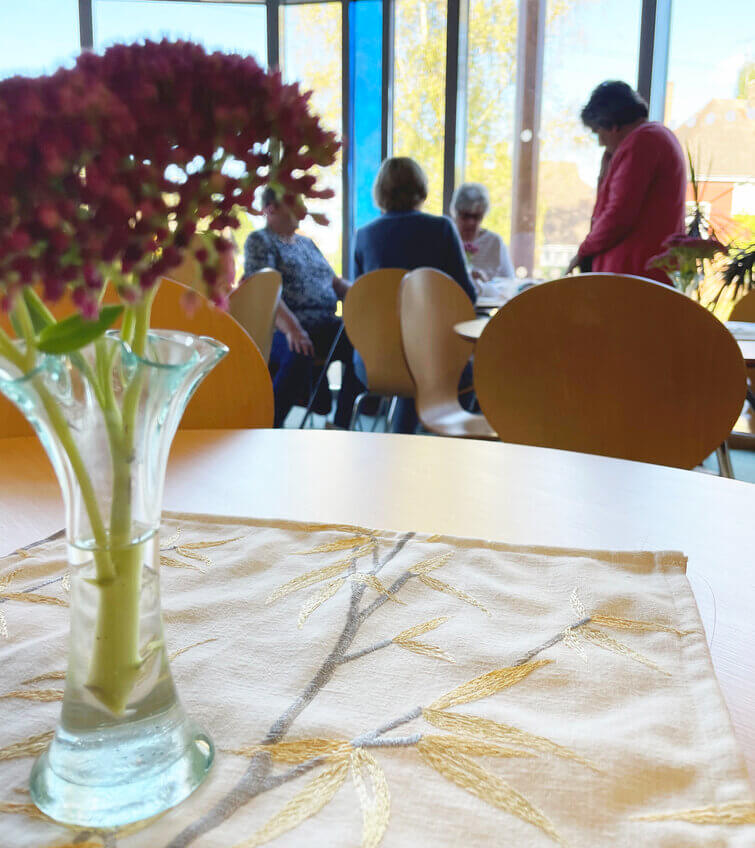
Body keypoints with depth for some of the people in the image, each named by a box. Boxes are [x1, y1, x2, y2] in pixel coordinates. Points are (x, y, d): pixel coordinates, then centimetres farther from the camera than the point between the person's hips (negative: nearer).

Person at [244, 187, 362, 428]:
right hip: (281, 329, -6)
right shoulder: (259, 241, 4)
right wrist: (291, 329, -27)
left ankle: (341, 426, -18)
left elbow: (335, 282, 26)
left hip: (325, 326, 6)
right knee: (300, 355, -39)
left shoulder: (306, 243, 27)